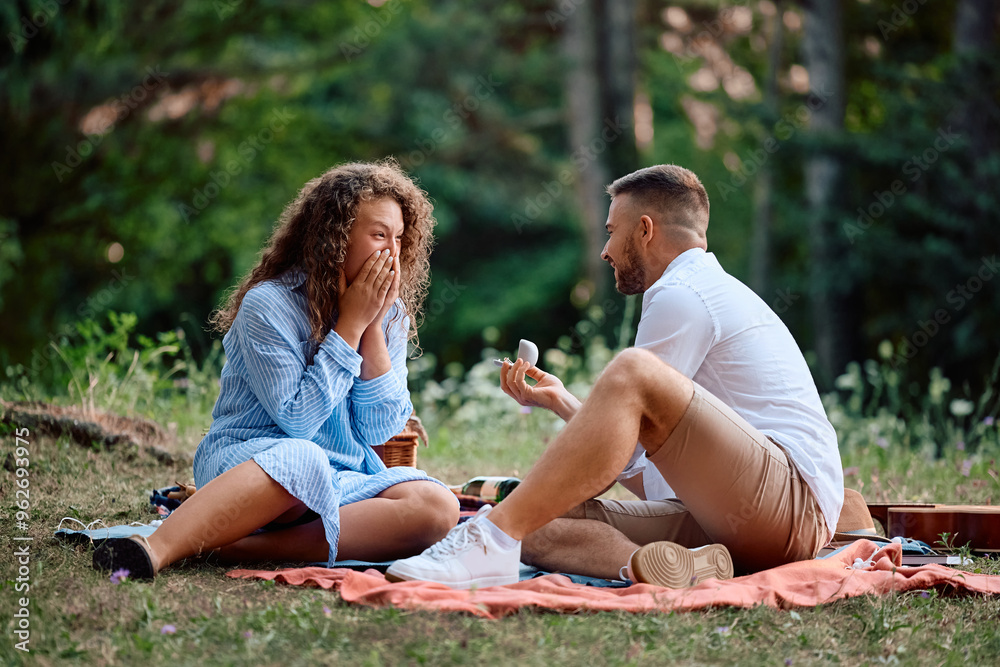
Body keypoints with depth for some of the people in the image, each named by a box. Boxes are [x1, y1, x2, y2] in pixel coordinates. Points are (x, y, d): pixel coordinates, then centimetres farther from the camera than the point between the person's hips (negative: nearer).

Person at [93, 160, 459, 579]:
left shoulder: (391, 314, 8)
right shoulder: (268, 304, -9)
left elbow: (381, 430, 1)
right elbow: (296, 420, -15)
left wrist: (373, 328, -8)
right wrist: (350, 325, -14)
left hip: (342, 481, 6)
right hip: (245, 462, -5)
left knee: (438, 507, -26)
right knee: (300, 458, -41)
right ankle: (156, 552, -47)